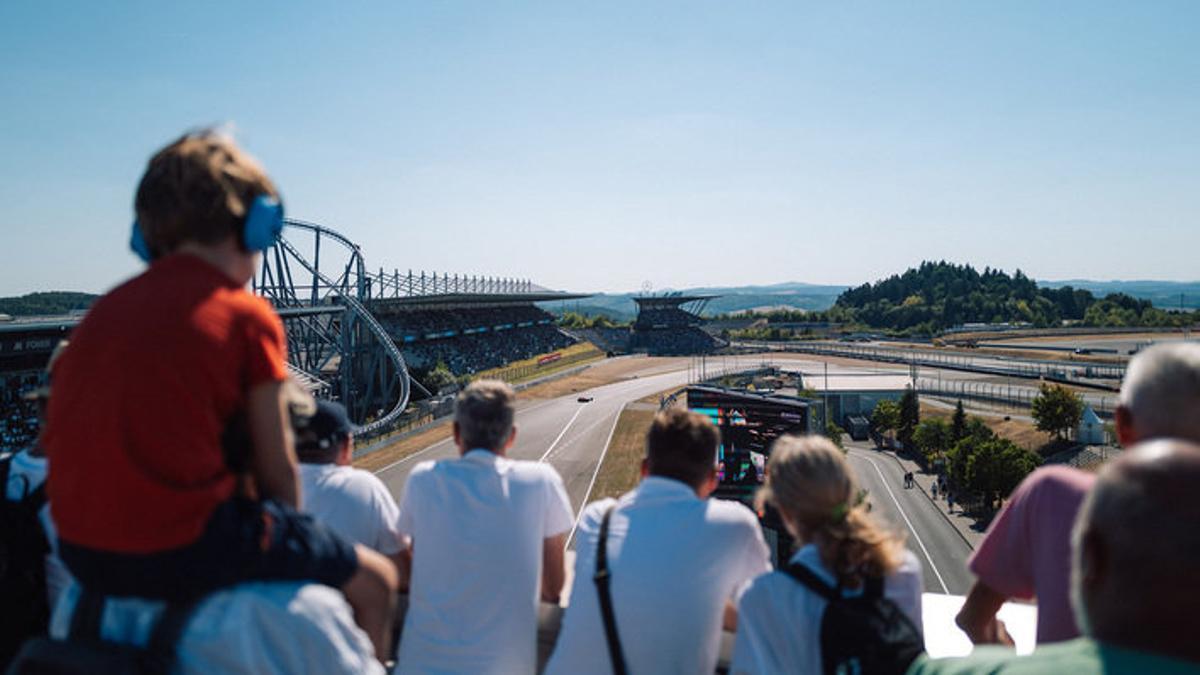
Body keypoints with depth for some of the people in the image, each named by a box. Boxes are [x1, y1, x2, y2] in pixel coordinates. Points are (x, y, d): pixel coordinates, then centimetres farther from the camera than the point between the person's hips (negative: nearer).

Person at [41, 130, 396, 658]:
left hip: (81, 551, 8)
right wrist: (291, 548, 14)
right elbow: (276, 470, -5)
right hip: (180, 548, -7)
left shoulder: (106, 308, 9)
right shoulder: (247, 316, -8)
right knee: (374, 579, 10)